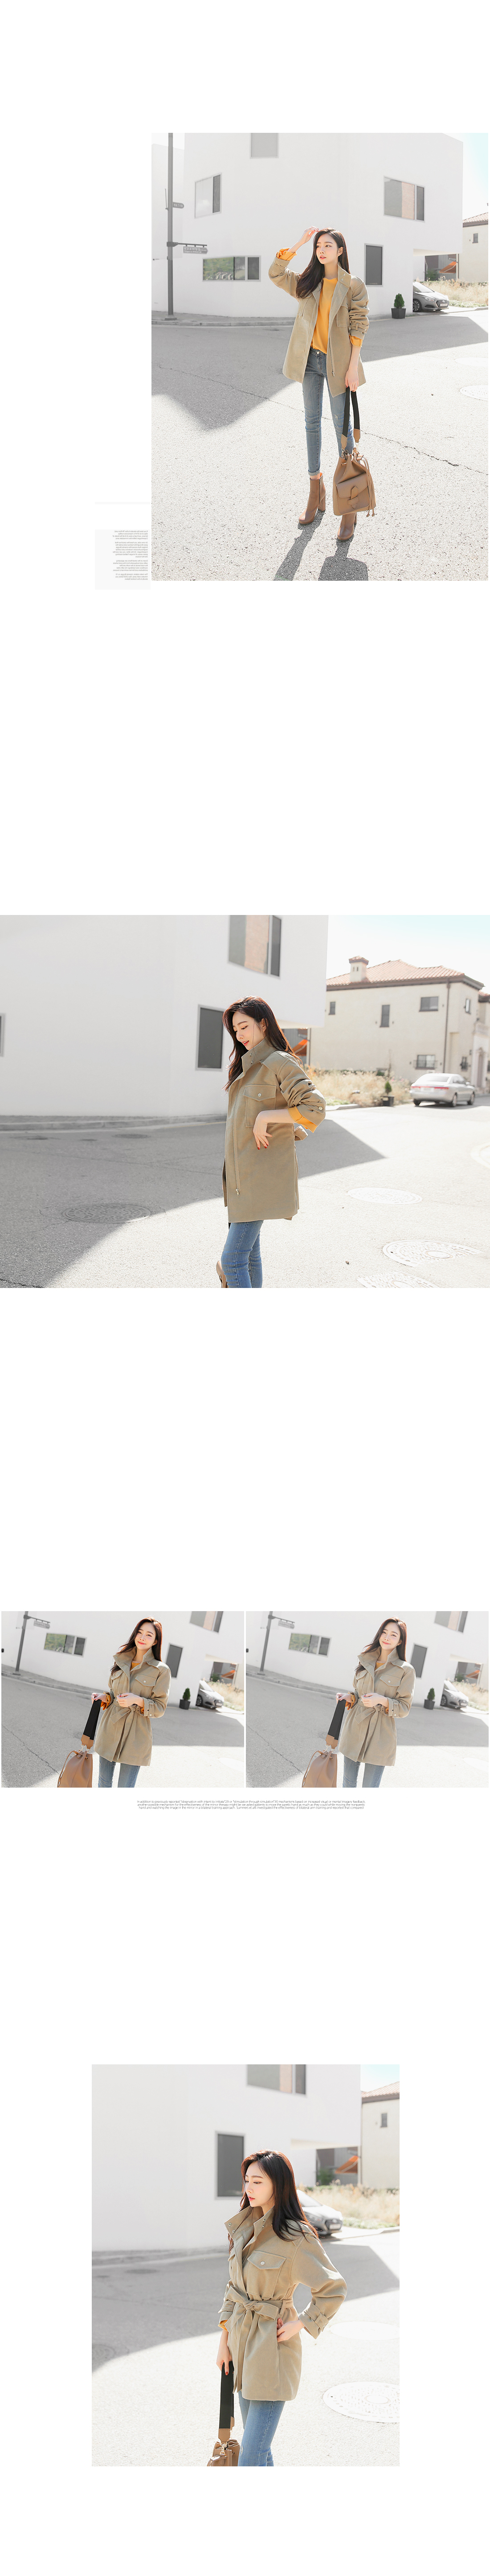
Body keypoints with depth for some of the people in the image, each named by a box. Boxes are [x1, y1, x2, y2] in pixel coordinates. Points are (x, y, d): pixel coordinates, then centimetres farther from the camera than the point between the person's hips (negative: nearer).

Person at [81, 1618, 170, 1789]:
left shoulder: (161, 1670, -5)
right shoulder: (121, 1662, 9)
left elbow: (159, 1707, -4)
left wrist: (138, 1701, -20)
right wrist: (105, 1697, -1)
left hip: (135, 1735, -5)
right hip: (110, 1729, 5)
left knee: (125, 1789, -4)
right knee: (104, 1783, 11)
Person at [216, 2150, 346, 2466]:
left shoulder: (297, 2237, -15)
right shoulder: (245, 2227, 7)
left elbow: (333, 2289, -8)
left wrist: (301, 2325, -11)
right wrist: (225, 2339, 11)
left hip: (272, 2349, -7)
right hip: (243, 2342, 7)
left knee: (253, 2455, -10)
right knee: (256, 2443, 13)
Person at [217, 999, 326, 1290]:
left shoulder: (280, 1063, -10)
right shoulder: (248, 1066, 17)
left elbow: (314, 1109, -18)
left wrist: (266, 1118, -19)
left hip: (262, 1176, -9)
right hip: (243, 1175, 9)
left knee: (233, 1259, -15)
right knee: (249, 1253, 14)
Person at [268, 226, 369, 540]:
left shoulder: (353, 286, -4)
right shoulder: (308, 283, 8)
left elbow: (359, 326, -7)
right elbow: (276, 273, -2)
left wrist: (354, 366, -13)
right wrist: (299, 244, -8)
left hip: (338, 361, -5)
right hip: (311, 359, 5)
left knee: (342, 425, -3)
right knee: (312, 422, 9)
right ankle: (316, 492, 19)